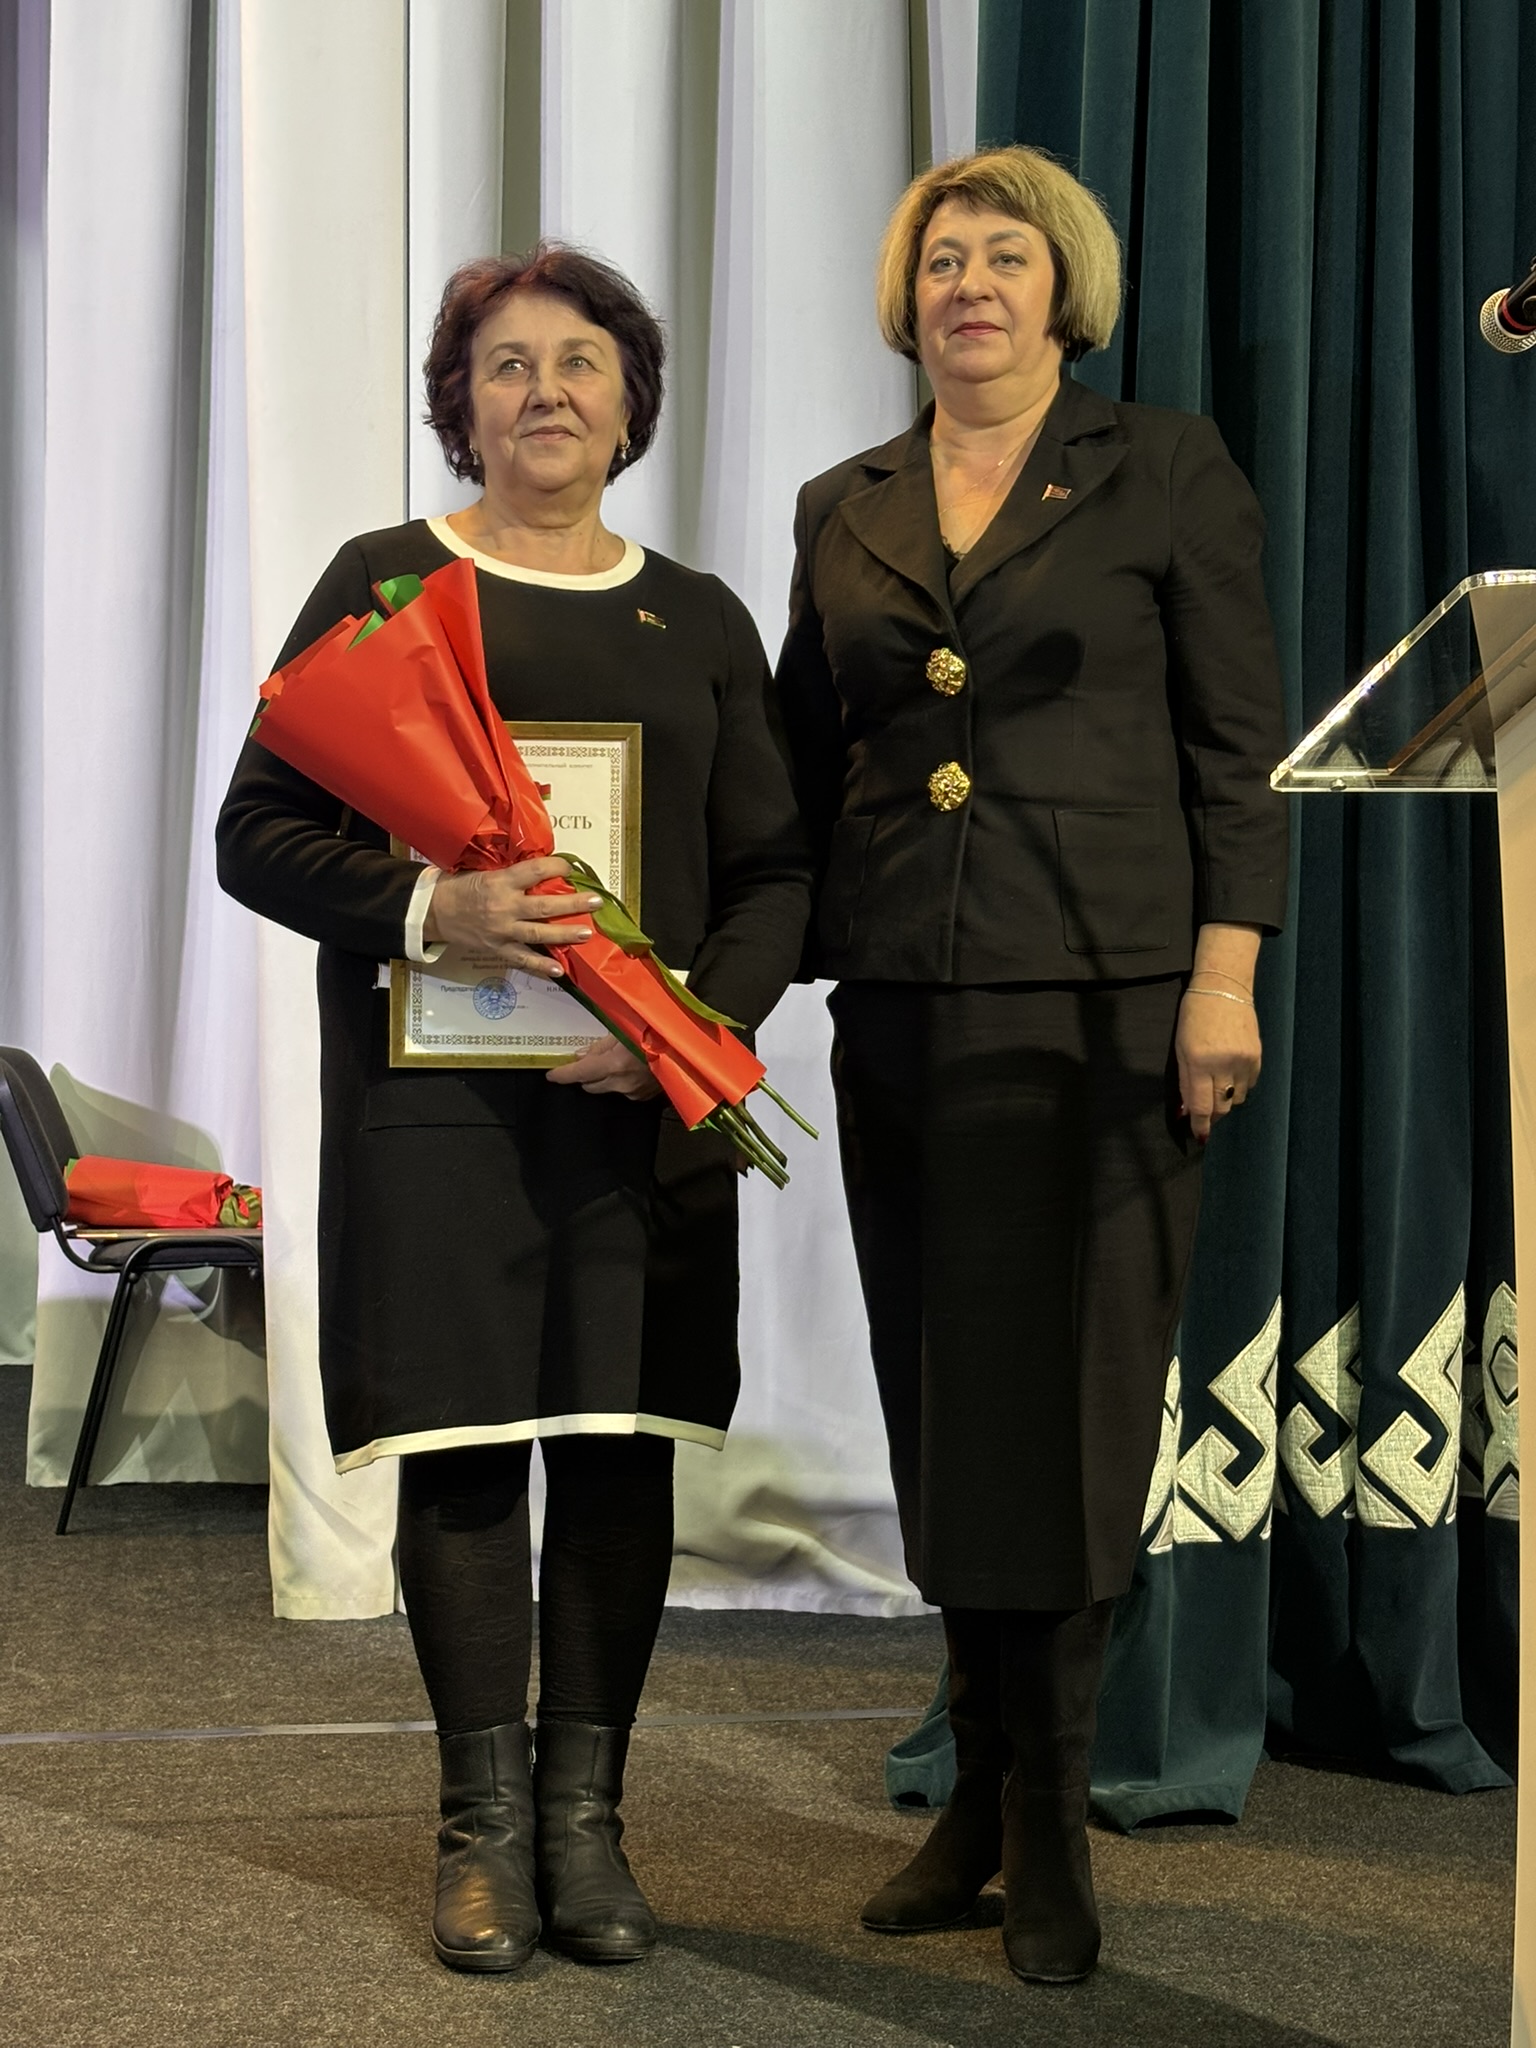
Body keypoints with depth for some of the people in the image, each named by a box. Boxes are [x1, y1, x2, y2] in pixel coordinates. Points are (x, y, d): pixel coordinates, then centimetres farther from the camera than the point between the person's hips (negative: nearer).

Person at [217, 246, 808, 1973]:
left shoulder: (699, 620, 14)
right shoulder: (385, 583, 6)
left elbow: (772, 872, 11)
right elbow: (258, 832, 1)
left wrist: (699, 1022, -9)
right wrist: (427, 908, -17)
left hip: (644, 1098, 3)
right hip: (436, 1080, -2)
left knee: (623, 1441, 1)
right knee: (461, 1442, -2)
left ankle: (586, 1817, 10)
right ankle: (486, 1827, 8)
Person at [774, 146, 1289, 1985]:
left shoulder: (1165, 473, 3)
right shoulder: (842, 513, 14)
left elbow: (1238, 740, -1)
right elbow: (802, 775, 17)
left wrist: (1225, 974, -9)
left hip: (1106, 997, -4)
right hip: (903, 1005, 4)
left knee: (1071, 1393, -3)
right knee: (937, 1399, 6)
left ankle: (1040, 1817, 7)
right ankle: (989, 1789, 18)